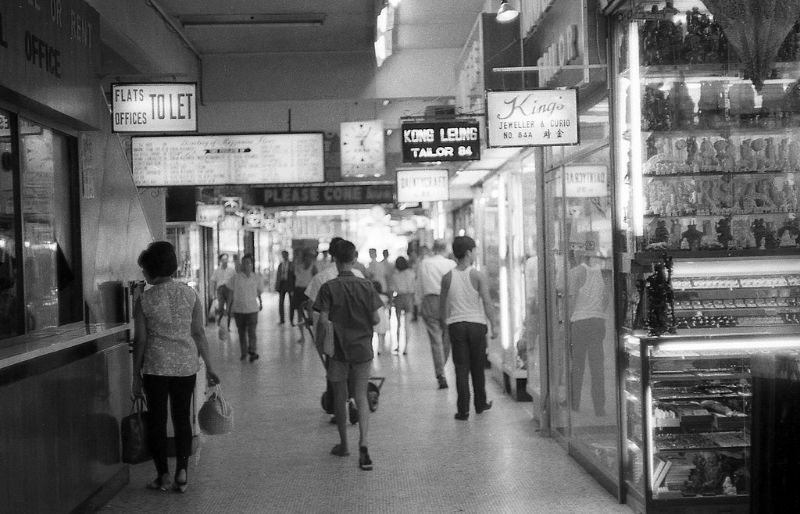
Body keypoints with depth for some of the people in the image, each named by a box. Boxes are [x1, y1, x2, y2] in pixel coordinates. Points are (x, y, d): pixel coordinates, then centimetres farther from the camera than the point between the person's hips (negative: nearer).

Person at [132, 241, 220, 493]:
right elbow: (199, 333, 1)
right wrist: (208, 366, 8)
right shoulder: (190, 294, -1)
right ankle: (182, 471, 10)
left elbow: (140, 340, -4)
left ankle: (163, 475, 13)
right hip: (187, 364, 3)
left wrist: (136, 376, 5)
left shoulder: (144, 300, -7)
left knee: (157, 419, 10)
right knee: (182, 417, 14)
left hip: (156, 366, -2)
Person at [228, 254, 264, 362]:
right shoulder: (235, 278, -4)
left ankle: (252, 351, -11)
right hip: (238, 309, 0)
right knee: (241, 332, 9)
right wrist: (229, 310, 1)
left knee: (251, 331, -11)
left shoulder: (256, 278, 2)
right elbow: (231, 295, 0)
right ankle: (244, 352, 21)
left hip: (252, 309, 0)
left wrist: (260, 303, 30)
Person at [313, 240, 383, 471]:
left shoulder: (329, 288, -9)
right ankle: (363, 443, -11)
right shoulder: (366, 285, -2)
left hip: (338, 350, -2)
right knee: (361, 397, 7)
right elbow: (376, 319, -3)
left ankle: (344, 445, 23)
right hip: (362, 349, 2)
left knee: (339, 398, 13)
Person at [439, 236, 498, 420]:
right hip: (476, 324, -1)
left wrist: (444, 322, 23)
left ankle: (463, 410, 0)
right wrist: (494, 324, -1)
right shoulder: (479, 276, -7)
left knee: (461, 368, 2)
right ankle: (480, 404, 26)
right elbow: (487, 303, -9)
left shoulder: (447, 278, 0)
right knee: (478, 367, 14)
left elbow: (442, 304, 8)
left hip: (456, 325, 1)